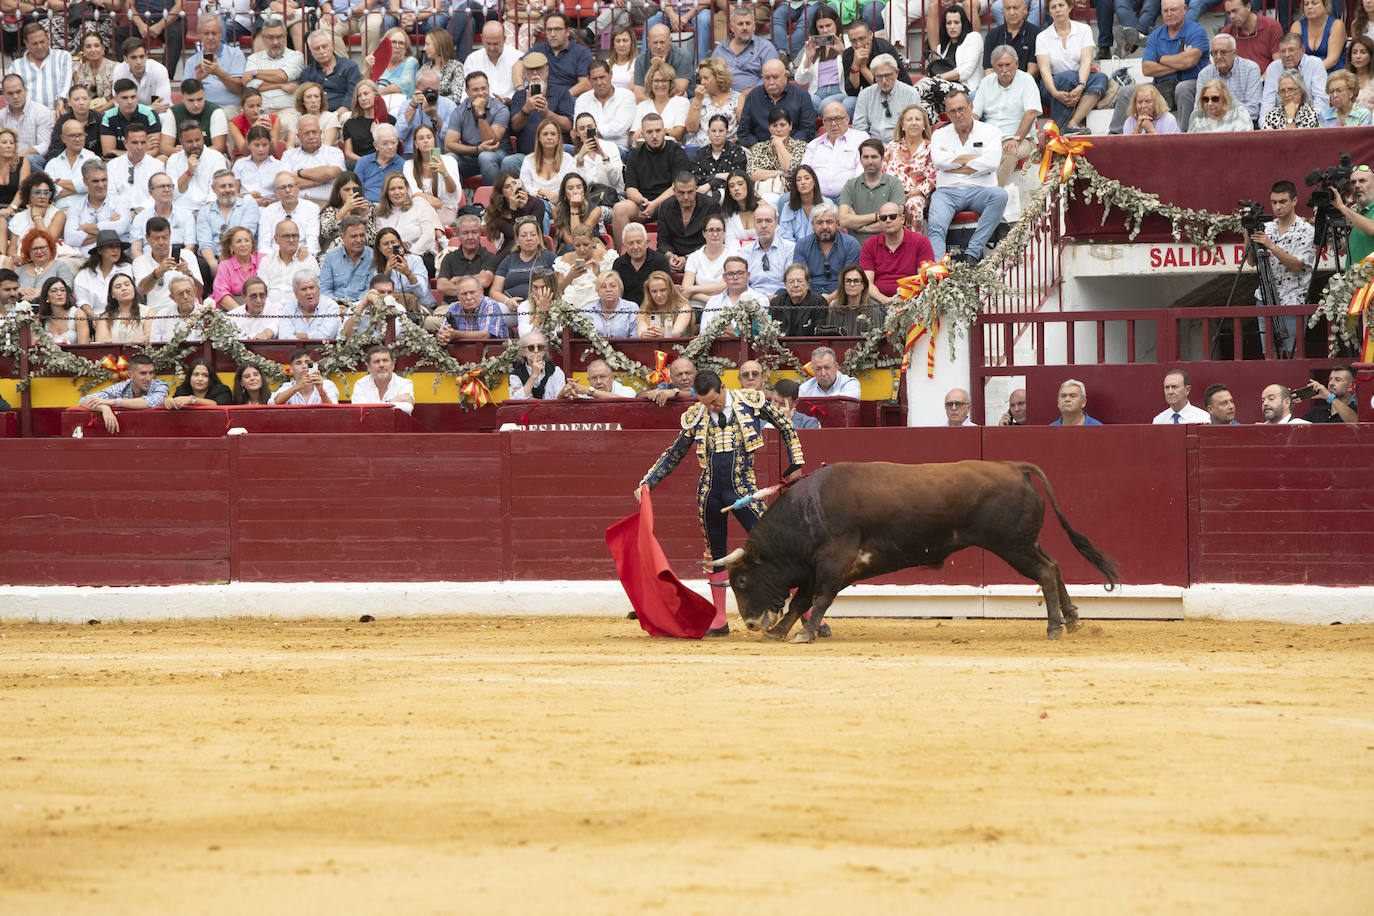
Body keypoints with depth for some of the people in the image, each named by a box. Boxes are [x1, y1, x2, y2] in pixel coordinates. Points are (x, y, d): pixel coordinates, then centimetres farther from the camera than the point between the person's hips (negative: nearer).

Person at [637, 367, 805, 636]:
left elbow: (785, 426, 11)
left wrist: (795, 464, 9)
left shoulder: (751, 402, -2)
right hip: (709, 491, 3)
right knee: (715, 554, 9)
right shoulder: (695, 417, 4)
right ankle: (719, 621, 19)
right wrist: (646, 483, 7)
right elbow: (673, 455, 14)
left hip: (742, 490, -3)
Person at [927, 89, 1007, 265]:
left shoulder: (990, 132, 12)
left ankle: (972, 253, -35)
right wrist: (973, 159, -2)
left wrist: (955, 163, -2)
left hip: (979, 191, 0)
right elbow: (938, 160, -3)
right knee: (935, 225, -30)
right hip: (947, 191, 0)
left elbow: (991, 163, -6)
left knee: (1000, 195, -34)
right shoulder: (940, 135, 18)